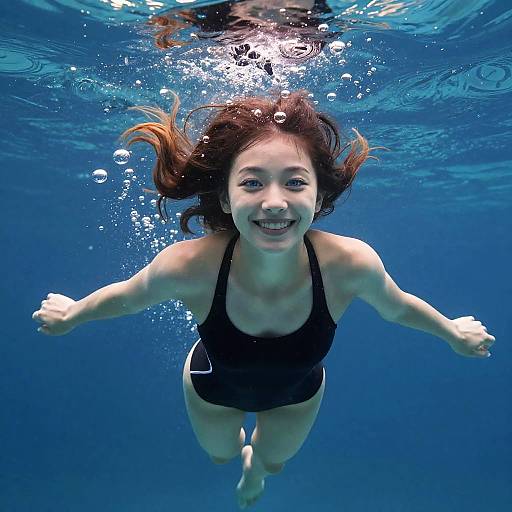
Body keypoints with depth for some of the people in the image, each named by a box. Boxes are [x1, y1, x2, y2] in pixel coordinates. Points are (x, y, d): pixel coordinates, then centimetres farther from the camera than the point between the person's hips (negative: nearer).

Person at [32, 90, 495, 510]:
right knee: (220, 453, 32)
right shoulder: (188, 266, -42)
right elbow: (128, 297, -19)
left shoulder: (353, 263, -39)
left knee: (273, 461, 32)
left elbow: (396, 307, -15)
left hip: (298, 392, 1)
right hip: (214, 387, 0)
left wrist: (455, 333, 4)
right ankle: (242, 449, 72)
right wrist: (69, 315, 0)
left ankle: (256, 465, 72)